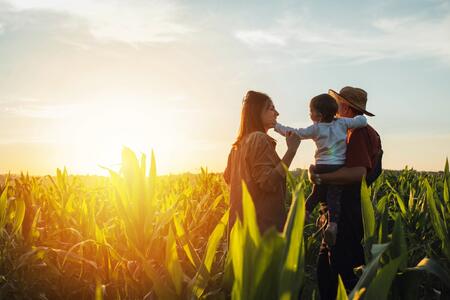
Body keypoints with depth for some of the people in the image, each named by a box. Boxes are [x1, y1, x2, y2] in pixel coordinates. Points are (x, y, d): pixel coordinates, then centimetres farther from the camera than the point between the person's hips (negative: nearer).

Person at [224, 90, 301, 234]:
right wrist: (291, 150, -20)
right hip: (262, 222, -10)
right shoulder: (259, 139, -13)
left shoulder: (239, 144, 14)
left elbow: (227, 177, 24)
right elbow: (269, 182, -21)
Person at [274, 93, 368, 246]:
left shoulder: (316, 128, 0)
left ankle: (303, 214, 13)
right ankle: (332, 223, -20)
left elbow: (296, 133, 2)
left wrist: (277, 126, 11)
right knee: (334, 197, -4)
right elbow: (362, 121, 0)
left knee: (317, 194, 20)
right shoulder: (342, 123, 3)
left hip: (321, 167, 1)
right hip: (339, 168, 0)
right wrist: (359, 118, 24)